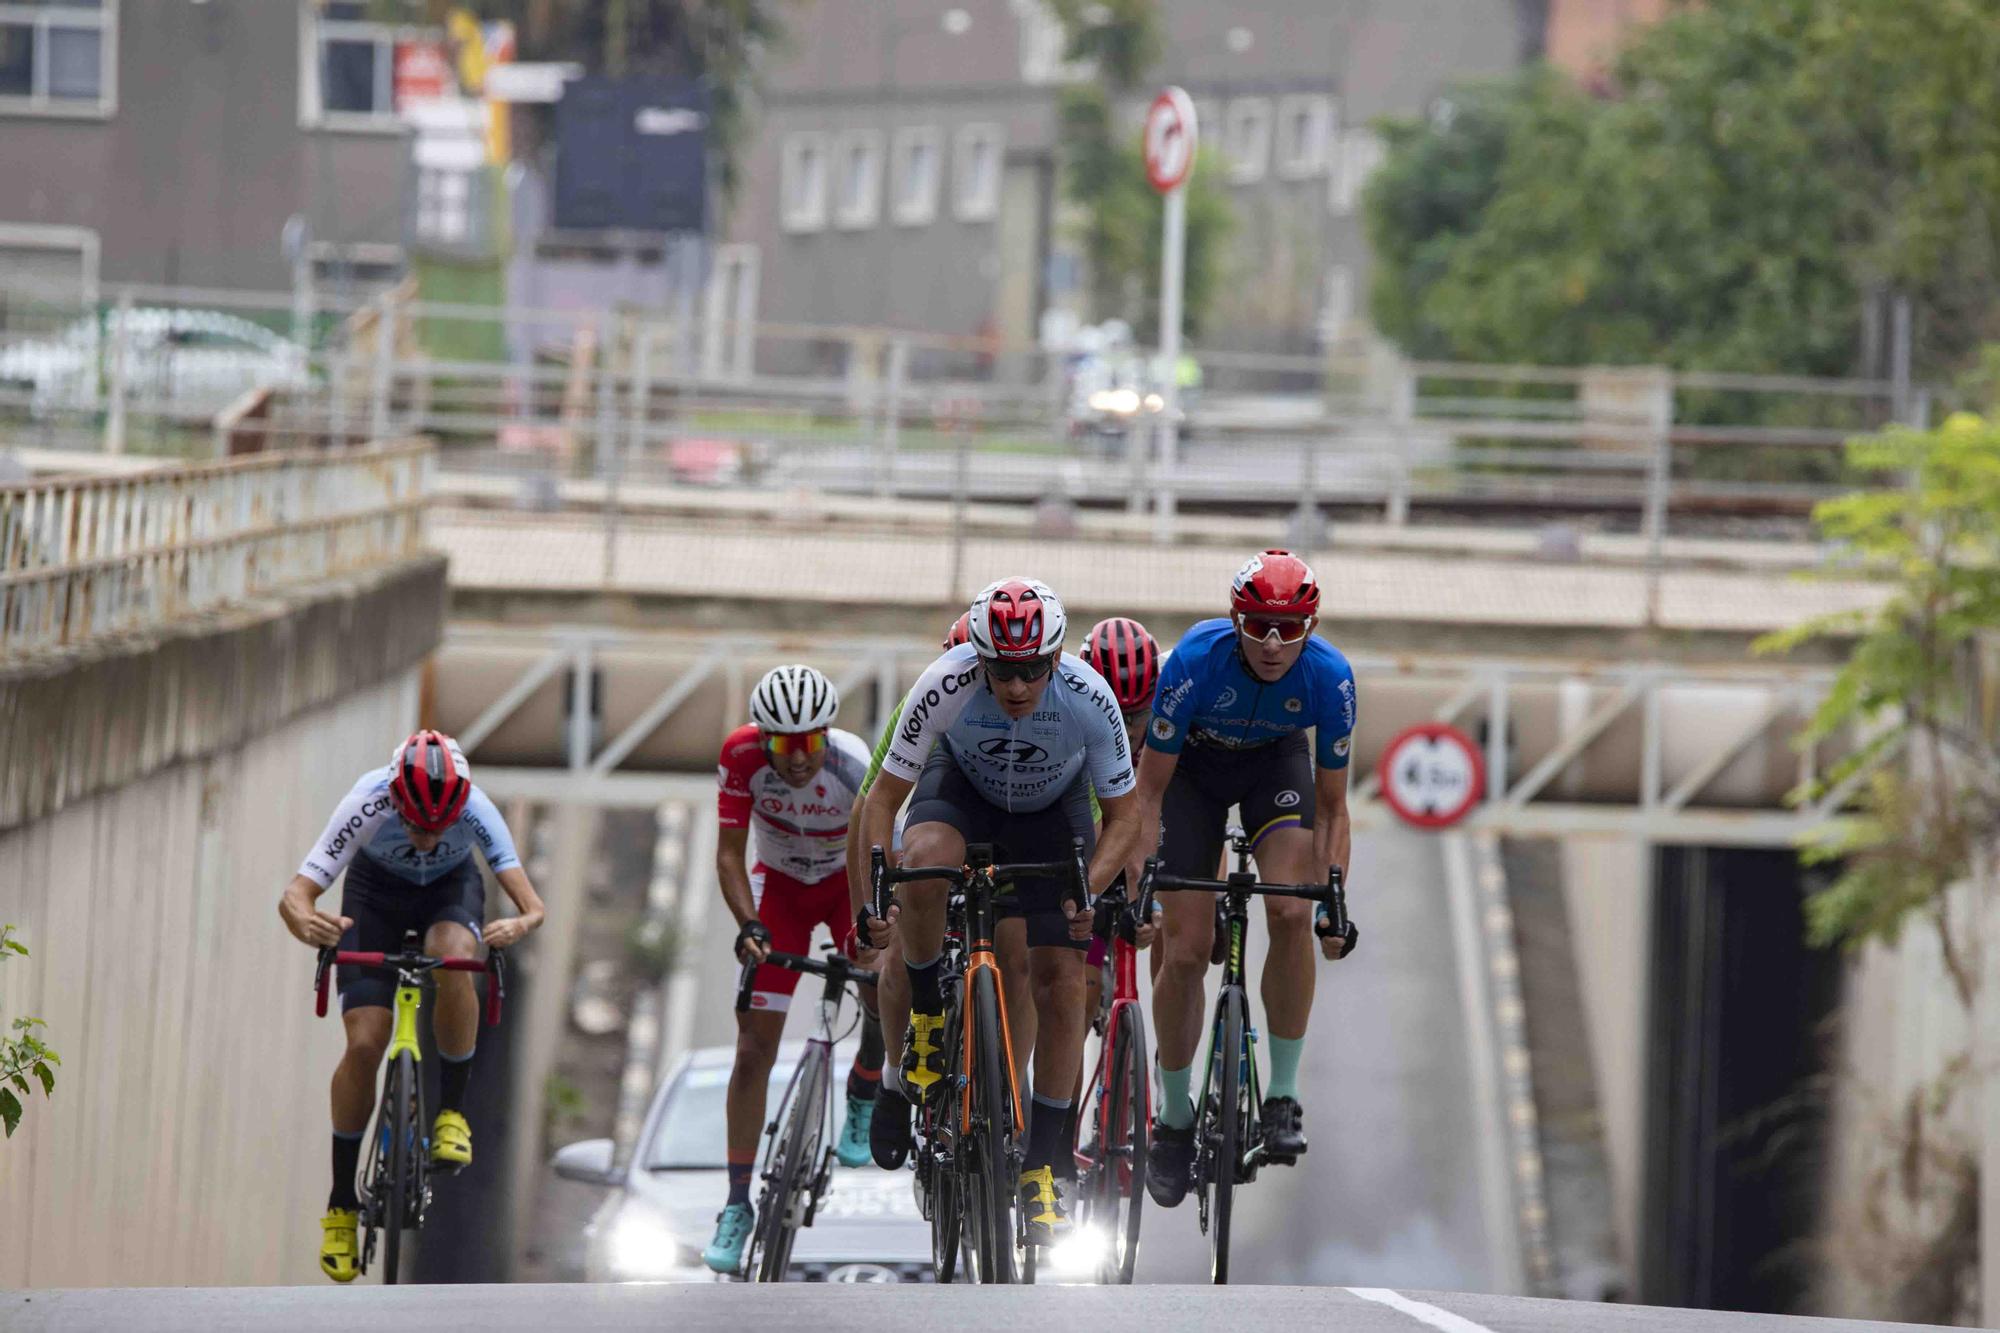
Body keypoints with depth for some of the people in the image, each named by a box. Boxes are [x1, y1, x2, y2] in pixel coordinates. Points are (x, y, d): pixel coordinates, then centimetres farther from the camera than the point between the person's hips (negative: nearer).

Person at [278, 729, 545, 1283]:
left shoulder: (474, 808, -35)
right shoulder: (369, 805, -36)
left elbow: (531, 902, -39)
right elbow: (295, 894, -38)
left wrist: (522, 923, -63)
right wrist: (306, 922, -62)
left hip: (451, 886, 0)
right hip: (377, 889, 0)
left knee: (452, 960, -36)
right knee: (364, 1045, -14)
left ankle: (452, 1112, -16)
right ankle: (342, 1204, 1)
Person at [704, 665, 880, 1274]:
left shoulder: (854, 767, -33)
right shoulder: (742, 755, -28)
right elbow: (730, 853, -22)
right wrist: (748, 926, -37)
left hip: (848, 880, -1)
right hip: (779, 885, 1)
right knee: (754, 1048, -8)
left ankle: (863, 1097, 9)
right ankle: (737, 1206, -2)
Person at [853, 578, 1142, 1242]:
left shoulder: (1090, 699, -32)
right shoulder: (947, 685, -34)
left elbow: (1123, 815, -18)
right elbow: (884, 796, -23)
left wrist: (1092, 891, -35)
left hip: (1051, 808, 1)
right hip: (964, 783, -1)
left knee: (1061, 980, -9)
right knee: (925, 862, -36)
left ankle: (1041, 1168, 2)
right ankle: (928, 1014, -10)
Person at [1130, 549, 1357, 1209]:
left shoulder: (1329, 677, -29)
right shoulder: (1196, 660, -34)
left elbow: (1331, 806, -16)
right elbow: (1149, 790, -25)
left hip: (1275, 762, 1)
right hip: (1193, 765, -1)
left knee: (1292, 913, -25)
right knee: (1186, 949, -8)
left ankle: (1283, 1093, -12)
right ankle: (1174, 1115, 11)